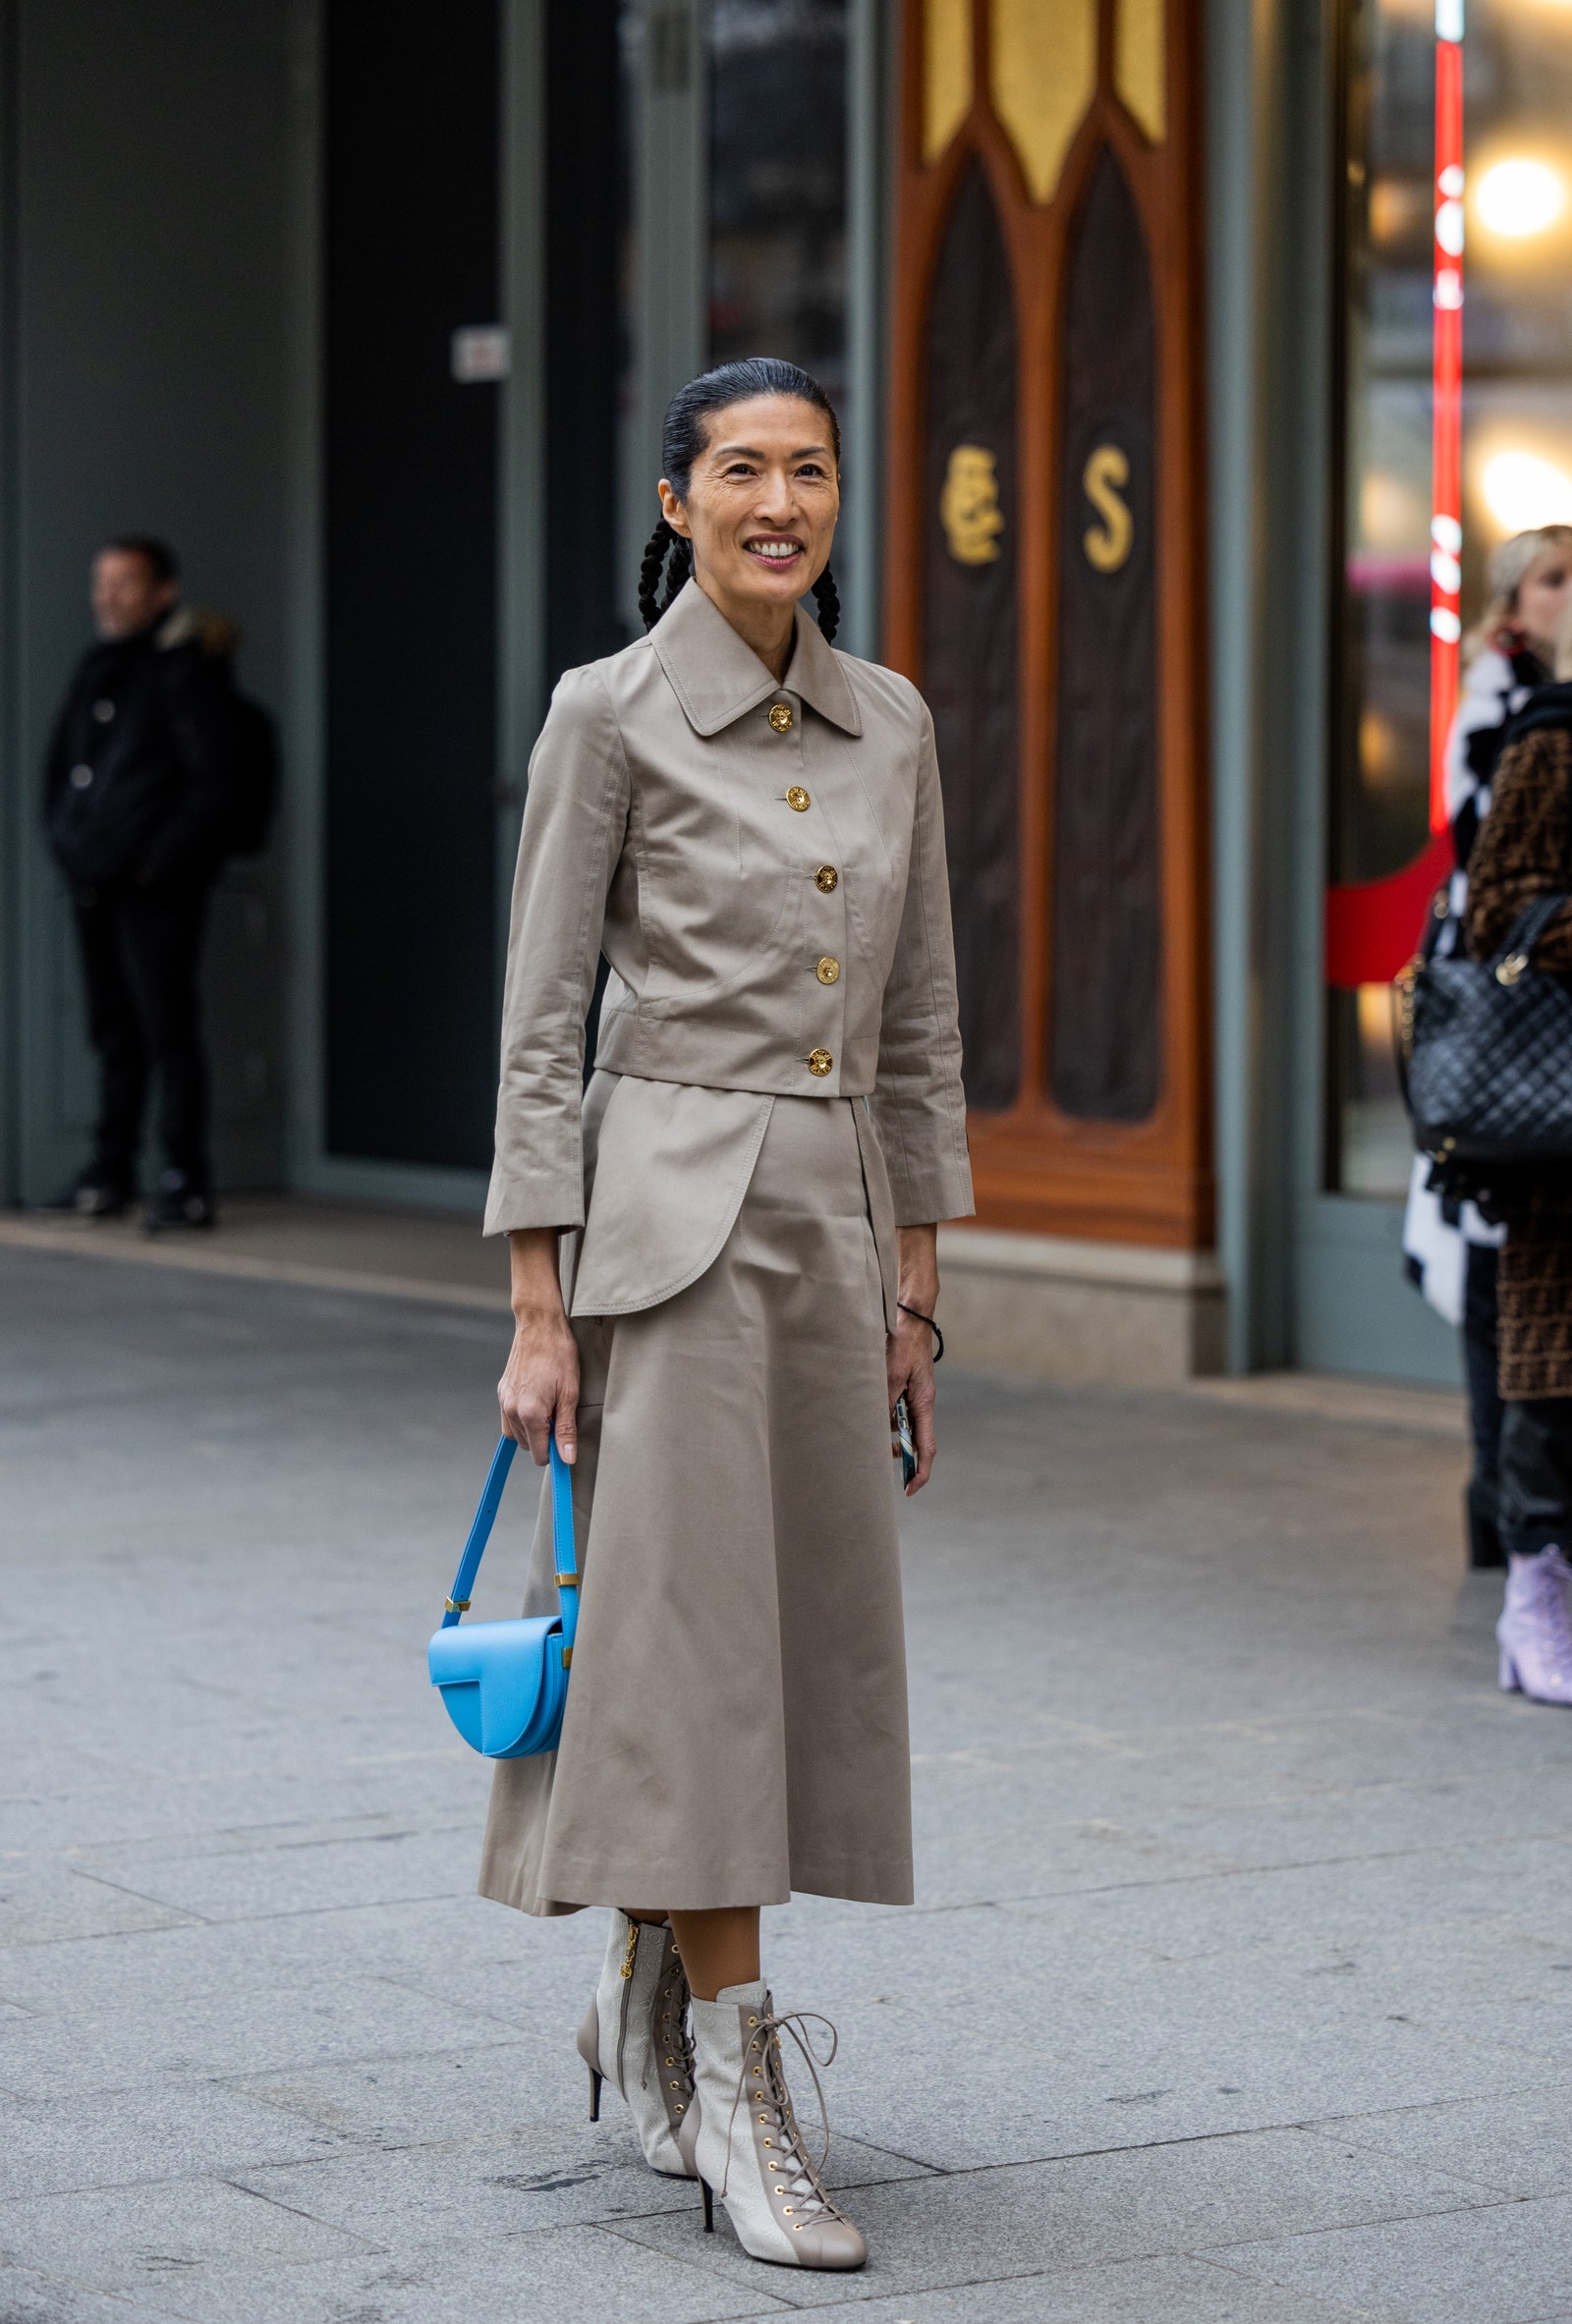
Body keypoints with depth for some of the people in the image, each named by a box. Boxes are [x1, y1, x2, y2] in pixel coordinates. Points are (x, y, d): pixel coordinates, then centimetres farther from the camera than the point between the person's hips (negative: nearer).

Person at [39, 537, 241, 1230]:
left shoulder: (186, 668, -7)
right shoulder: (98, 666, 16)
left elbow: (212, 782, -12)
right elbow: (62, 762, 24)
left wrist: (159, 861, -16)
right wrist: (62, 838, 10)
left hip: (156, 886, -8)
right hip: (94, 884, 8)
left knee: (167, 1029, -8)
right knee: (114, 1032, 12)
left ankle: (187, 1182, -6)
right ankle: (109, 1175, 18)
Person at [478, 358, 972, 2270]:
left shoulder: (891, 723, 10)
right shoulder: (611, 714, -6)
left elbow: (919, 1020, 15)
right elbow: (541, 1019, -6)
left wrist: (913, 1276, 12)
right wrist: (538, 1305, -11)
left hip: (836, 1221, 6)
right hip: (672, 1215, -6)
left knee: (808, 1629, 10)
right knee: (695, 1628, -7)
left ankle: (644, 2016, 28)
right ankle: (736, 2100, -2)